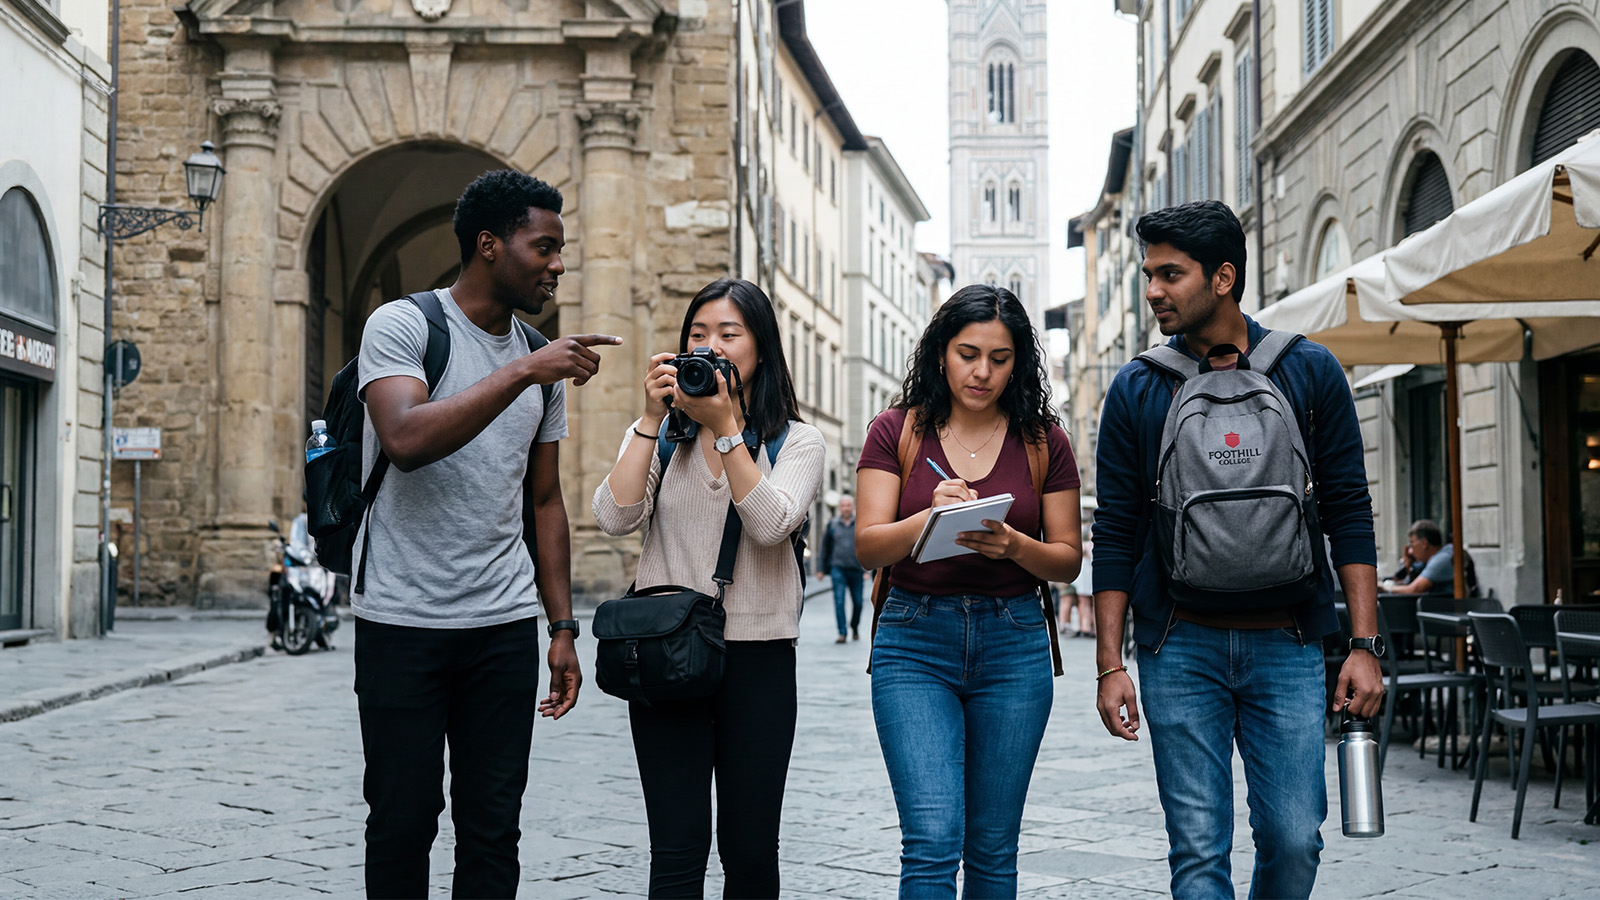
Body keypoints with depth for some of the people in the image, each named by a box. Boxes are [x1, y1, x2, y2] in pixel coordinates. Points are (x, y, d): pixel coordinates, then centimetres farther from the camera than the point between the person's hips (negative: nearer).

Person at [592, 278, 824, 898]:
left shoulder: (797, 441, 5)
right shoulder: (658, 435, 10)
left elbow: (770, 523, -13)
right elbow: (614, 518, -7)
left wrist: (724, 427, -16)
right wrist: (654, 417, -9)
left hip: (759, 657, 0)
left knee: (751, 848, 6)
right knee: (678, 849, -4)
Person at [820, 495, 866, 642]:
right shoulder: (832, 524, 6)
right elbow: (825, 548, 10)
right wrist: (821, 569, 9)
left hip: (855, 569, 0)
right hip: (838, 568, 0)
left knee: (858, 602, 6)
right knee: (839, 601, -10)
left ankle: (855, 628, 30)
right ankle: (842, 634, -10)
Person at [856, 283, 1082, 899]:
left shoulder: (1043, 441, 6)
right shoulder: (897, 431, 3)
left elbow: (1068, 560, 6)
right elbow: (867, 546, -5)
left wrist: (1013, 545, -16)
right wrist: (930, 519, -25)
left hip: (1013, 644, 2)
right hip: (915, 640, -2)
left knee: (992, 848, 8)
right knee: (932, 840, -13)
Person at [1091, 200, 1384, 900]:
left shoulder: (1310, 372, 5)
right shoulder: (1136, 390, 5)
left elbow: (1348, 511, 4)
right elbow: (1115, 533, 6)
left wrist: (1364, 644, -3)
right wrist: (1110, 664, 0)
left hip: (1286, 644, 0)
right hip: (1179, 647, 0)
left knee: (1293, 840, -1)